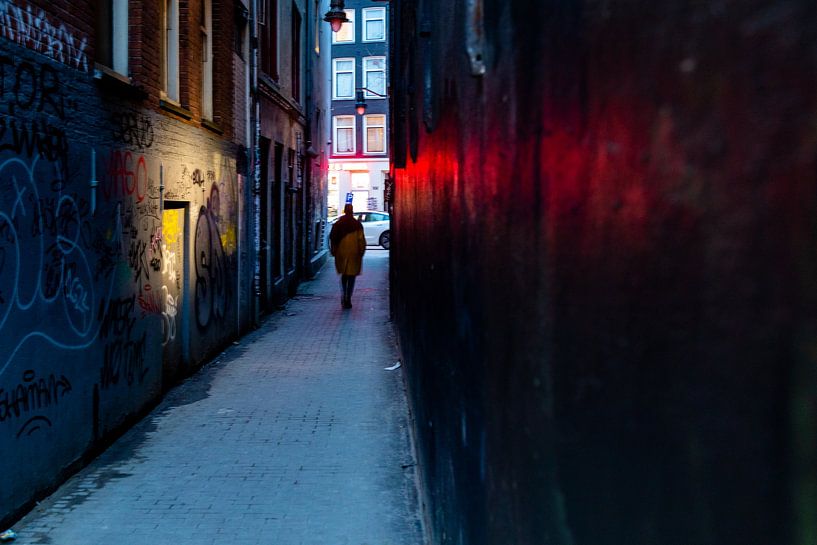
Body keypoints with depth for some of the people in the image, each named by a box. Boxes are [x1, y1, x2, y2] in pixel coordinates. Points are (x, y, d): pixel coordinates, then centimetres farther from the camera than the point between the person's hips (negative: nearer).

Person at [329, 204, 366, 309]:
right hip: (354, 253, -2)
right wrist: (361, 252, 2)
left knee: (343, 275, 16)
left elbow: (332, 238, 2)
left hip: (341, 253, 2)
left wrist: (333, 251, 12)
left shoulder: (338, 224, 0)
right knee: (351, 276, 5)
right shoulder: (357, 224, -5)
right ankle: (348, 299, 0)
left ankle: (343, 297, 1)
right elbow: (361, 240, -7)